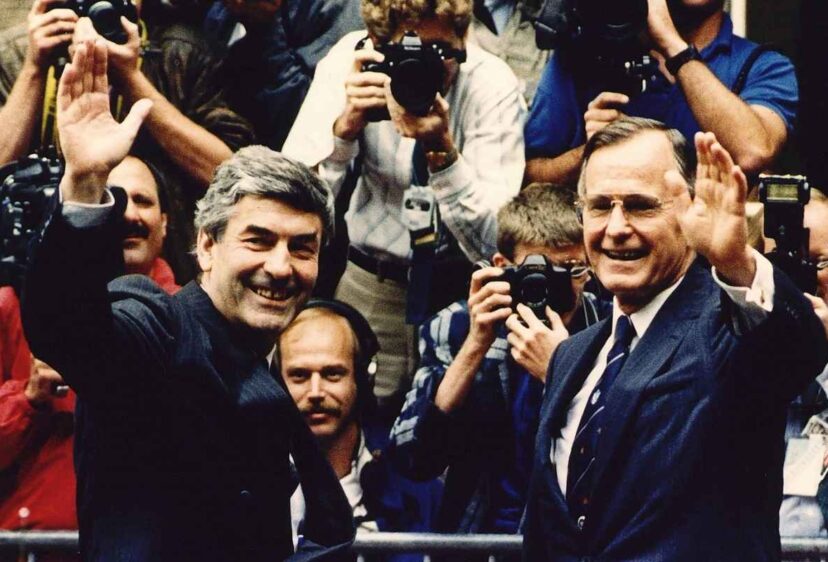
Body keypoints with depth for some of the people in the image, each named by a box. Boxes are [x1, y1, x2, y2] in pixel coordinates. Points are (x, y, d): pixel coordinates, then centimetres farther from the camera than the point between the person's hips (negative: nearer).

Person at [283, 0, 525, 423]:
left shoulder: (492, 85, -17)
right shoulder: (349, 63, -15)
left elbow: (490, 245, -23)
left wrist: (443, 151, -36)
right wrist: (346, 125, -33)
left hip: (462, 282, -1)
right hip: (370, 284, 1)